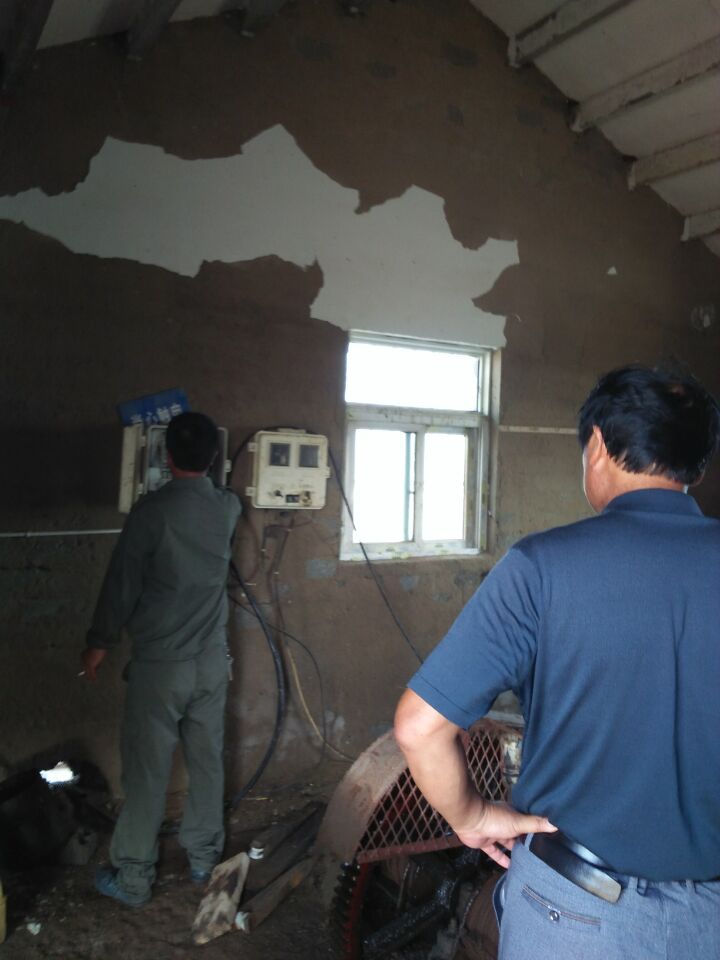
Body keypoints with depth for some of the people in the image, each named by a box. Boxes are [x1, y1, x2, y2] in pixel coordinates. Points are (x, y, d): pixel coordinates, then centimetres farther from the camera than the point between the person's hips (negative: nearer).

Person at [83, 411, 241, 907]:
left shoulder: (152, 510, -17)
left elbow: (123, 582, -10)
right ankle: (205, 857, 31)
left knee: (147, 772, 7)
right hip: (212, 659, 5)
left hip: (159, 663, -5)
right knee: (207, 761, 16)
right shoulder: (228, 506, -2)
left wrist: (99, 642, 3)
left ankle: (133, 879, 20)